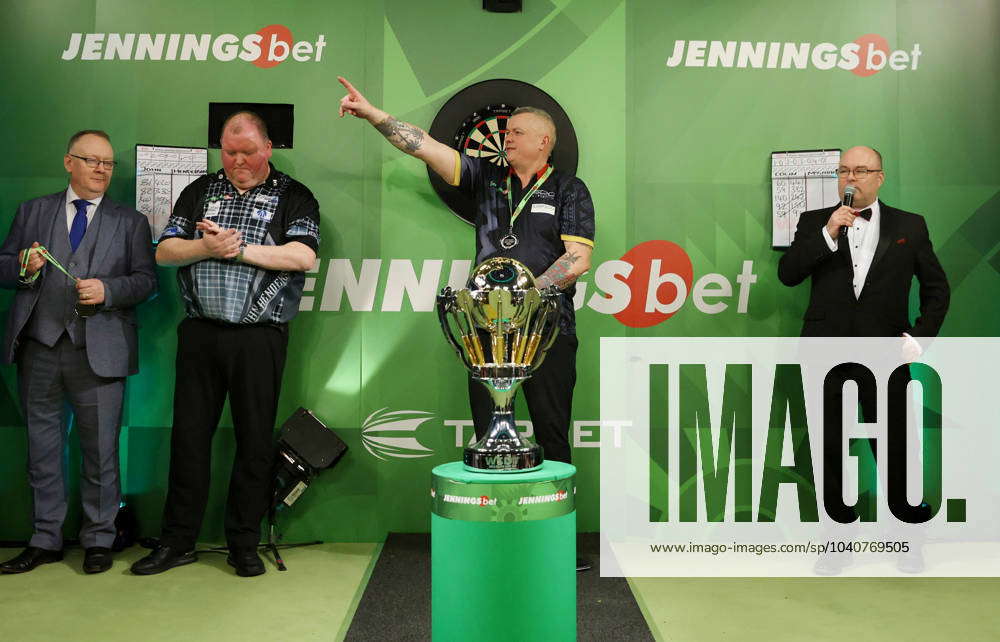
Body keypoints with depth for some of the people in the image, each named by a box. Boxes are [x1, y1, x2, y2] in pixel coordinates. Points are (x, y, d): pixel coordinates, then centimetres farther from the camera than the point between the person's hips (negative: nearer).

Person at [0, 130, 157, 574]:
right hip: (39, 347, 2)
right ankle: (46, 540, 23)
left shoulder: (130, 221, 10)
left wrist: (107, 290, -15)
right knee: (42, 447, 10)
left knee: (100, 449, 2)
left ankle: (98, 540, 17)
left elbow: (146, 280, 2)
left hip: (98, 350, -2)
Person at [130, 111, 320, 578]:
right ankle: (177, 542, 18)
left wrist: (241, 249, -10)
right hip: (200, 333, 3)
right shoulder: (200, 191, 15)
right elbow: (164, 252, 9)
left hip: (259, 336, -3)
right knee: (189, 435, 6)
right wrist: (206, 247, -9)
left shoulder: (293, 197, 4)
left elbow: (304, 257, -10)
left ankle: (244, 544, 16)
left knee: (254, 440, 3)